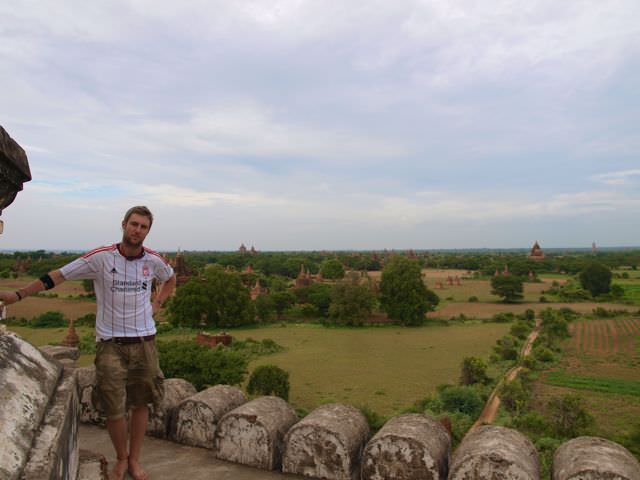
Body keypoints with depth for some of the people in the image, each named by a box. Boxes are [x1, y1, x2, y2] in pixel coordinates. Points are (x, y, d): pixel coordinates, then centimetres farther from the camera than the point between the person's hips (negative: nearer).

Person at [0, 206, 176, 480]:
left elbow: (170, 279, 21)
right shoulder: (101, 257, -9)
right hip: (110, 343, -2)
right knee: (114, 409, 1)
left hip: (144, 342, 3)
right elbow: (59, 275, -6)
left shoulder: (153, 260, -1)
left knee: (140, 404, 11)